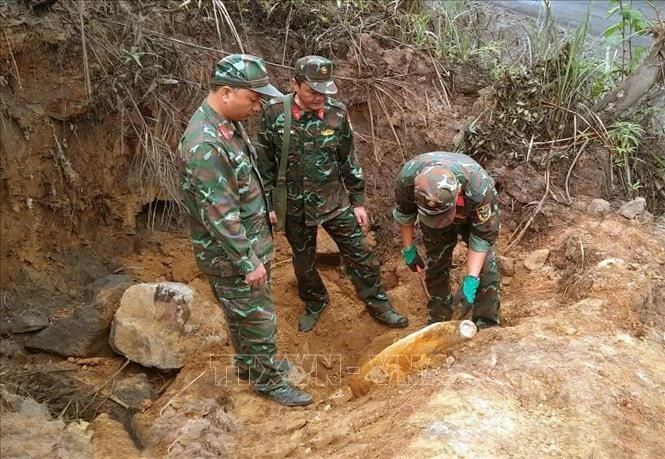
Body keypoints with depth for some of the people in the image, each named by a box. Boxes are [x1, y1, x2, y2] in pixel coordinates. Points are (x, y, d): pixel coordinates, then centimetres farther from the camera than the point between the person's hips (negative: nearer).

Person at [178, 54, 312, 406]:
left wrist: (260, 230, 20)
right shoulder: (205, 144, -30)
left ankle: (249, 363, 45)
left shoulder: (229, 124, 1)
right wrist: (247, 262, -22)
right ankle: (269, 381, 26)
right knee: (258, 319, 7)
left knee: (245, 313, 25)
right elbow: (220, 215, -28)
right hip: (230, 256, -9)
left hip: (251, 242, 9)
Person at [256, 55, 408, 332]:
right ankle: (314, 304, 43)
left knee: (359, 254, 7)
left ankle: (378, 305, 26)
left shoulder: (337, 112, -11)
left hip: (334, 201, 1)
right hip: (294, 206, 0)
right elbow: (264, 163, -4)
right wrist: (268, 204, -3)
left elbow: (348, 160, 0)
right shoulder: (274, 113, -15)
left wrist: (358, 201, 4)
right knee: (303, 261, 18)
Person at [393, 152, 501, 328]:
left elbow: (482, 236, -30)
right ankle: (438, 319, 25)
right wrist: (408, 249, -5)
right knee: (436, 264, 6)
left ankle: (487, 326, 4)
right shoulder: (407, 178, -40)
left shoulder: (479, 189, -46)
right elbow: (404, 214, -15)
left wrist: (470, 282, -35)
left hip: (476, 215, -2)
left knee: (485, 266, -11)